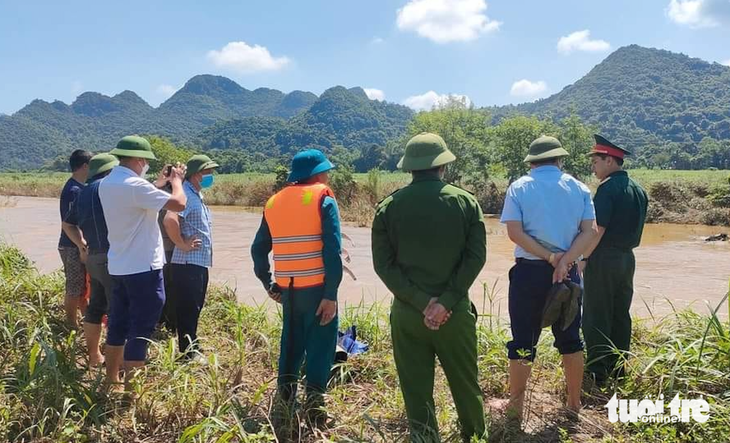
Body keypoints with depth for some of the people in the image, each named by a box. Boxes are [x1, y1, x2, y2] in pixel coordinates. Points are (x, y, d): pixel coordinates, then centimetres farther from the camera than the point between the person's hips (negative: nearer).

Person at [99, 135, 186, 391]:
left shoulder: (107, 184, 7)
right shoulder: (135, 185, -21)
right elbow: (178, 204, -23)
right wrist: (176, 180, -5)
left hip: (118, 267, 9)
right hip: (143, 268, -9)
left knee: (118, 325, 17)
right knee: (140, 331, -2)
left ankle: (112, 381, 28)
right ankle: (130, 390, 1)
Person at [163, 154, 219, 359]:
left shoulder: (197, 196, 16)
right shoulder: (186, 195, -15)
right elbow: (170, 220, -32)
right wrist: (182, 245, -23)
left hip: (200, 264, 10)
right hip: (188, 264, -10)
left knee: (194, 310, 17)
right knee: (188, 311, -3)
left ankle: (192, 351, 28)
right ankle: (187, 355, 5)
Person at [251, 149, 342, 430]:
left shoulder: (274, 202, 11)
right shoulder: (323, 200, -6)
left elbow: (259, 249, 12)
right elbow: (332, 251, -15)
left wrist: (268, 285, 19)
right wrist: (330, 294, -14)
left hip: (287, 289, 5)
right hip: (317, 288, -5)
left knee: (290, 346, 17)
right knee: (320, 348, 4)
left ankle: (283, 412, 19)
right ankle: (314, 414, 4)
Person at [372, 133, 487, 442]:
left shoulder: (388, 207, -1)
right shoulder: (465, 202, -2)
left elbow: (383, 264, -7)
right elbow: (476, 257, -10)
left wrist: (421, 302, -11)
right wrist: (445, 302, -14)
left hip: (406, 313, 0)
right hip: (454, 312, 0)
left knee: (416, 390, 9)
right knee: (465, 384, 18)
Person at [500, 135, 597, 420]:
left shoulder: (519, 188, -2)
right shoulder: (579, 188, 4)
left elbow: (514, 233, -13)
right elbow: (590, 231, -7)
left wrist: (549, 257, -12)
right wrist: (564, 261, -14)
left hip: (529, 271, -2)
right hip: (567, 272, 2)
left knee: (523, 340, 5)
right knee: (570, 338, 15)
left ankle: (515, 405, 14)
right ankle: (574, 402, 25)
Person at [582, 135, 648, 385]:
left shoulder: (608, 188, -16)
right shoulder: (638, 190, 11)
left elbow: (597, 229, -20)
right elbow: (636, 229, 15)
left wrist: (582, 259, -13)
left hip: (604, 259, -8)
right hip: (627, 258, 8)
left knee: (597, 317, 0)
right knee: (620, 315, 14)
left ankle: (597, 372, 4)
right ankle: (618, 369, 22)